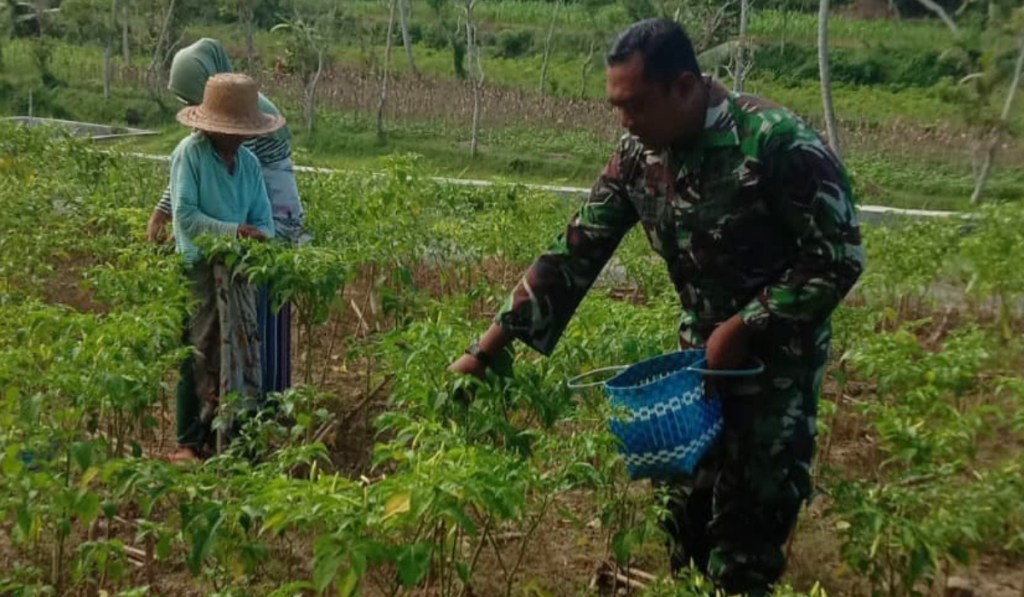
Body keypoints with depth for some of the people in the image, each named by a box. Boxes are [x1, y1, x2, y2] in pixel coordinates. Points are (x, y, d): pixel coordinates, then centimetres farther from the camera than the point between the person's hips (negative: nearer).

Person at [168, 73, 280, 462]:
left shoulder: (249, 162, 10)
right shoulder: (190, 153, -6)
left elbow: (263, 219, 10)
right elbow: (185, 215, -13)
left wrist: (261, 241, -12)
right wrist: (234, 231, -21)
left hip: (238, 270, 6)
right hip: (199, 268, -5)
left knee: (243, 351, 6)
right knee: (198, 354, -4)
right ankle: (188, 442, 5)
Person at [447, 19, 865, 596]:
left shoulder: (778, 142, -25)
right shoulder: (638, 155, -8)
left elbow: (838, 259, -19)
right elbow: (575, 253, -6)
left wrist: (743, 327, -21)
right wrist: (489, 348, -9)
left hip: (778, 358, -5)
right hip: (702, 351, 6)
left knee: (751, 520, 3)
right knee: (688, 507, 16)